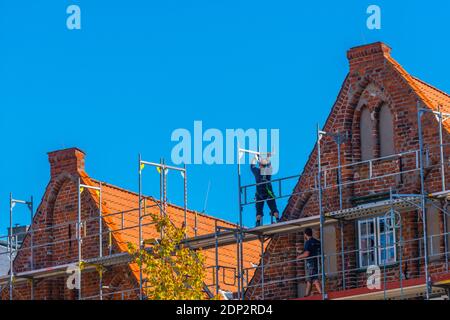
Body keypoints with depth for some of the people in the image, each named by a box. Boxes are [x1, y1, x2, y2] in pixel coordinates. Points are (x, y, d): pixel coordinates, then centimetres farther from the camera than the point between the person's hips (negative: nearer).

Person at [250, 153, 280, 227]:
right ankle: (278, 220, -10)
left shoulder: (257, 171, -4)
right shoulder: (268, 170, 0)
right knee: (274, 208, 0)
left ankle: (258, 223, -5)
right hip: (269, 193, 0)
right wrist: (268, 158, 40)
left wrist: (255, 157, 32)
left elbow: (252, 165, 17)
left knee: (259, 210, 4)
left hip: (259, 194, 0)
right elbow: (269, 164, 23)